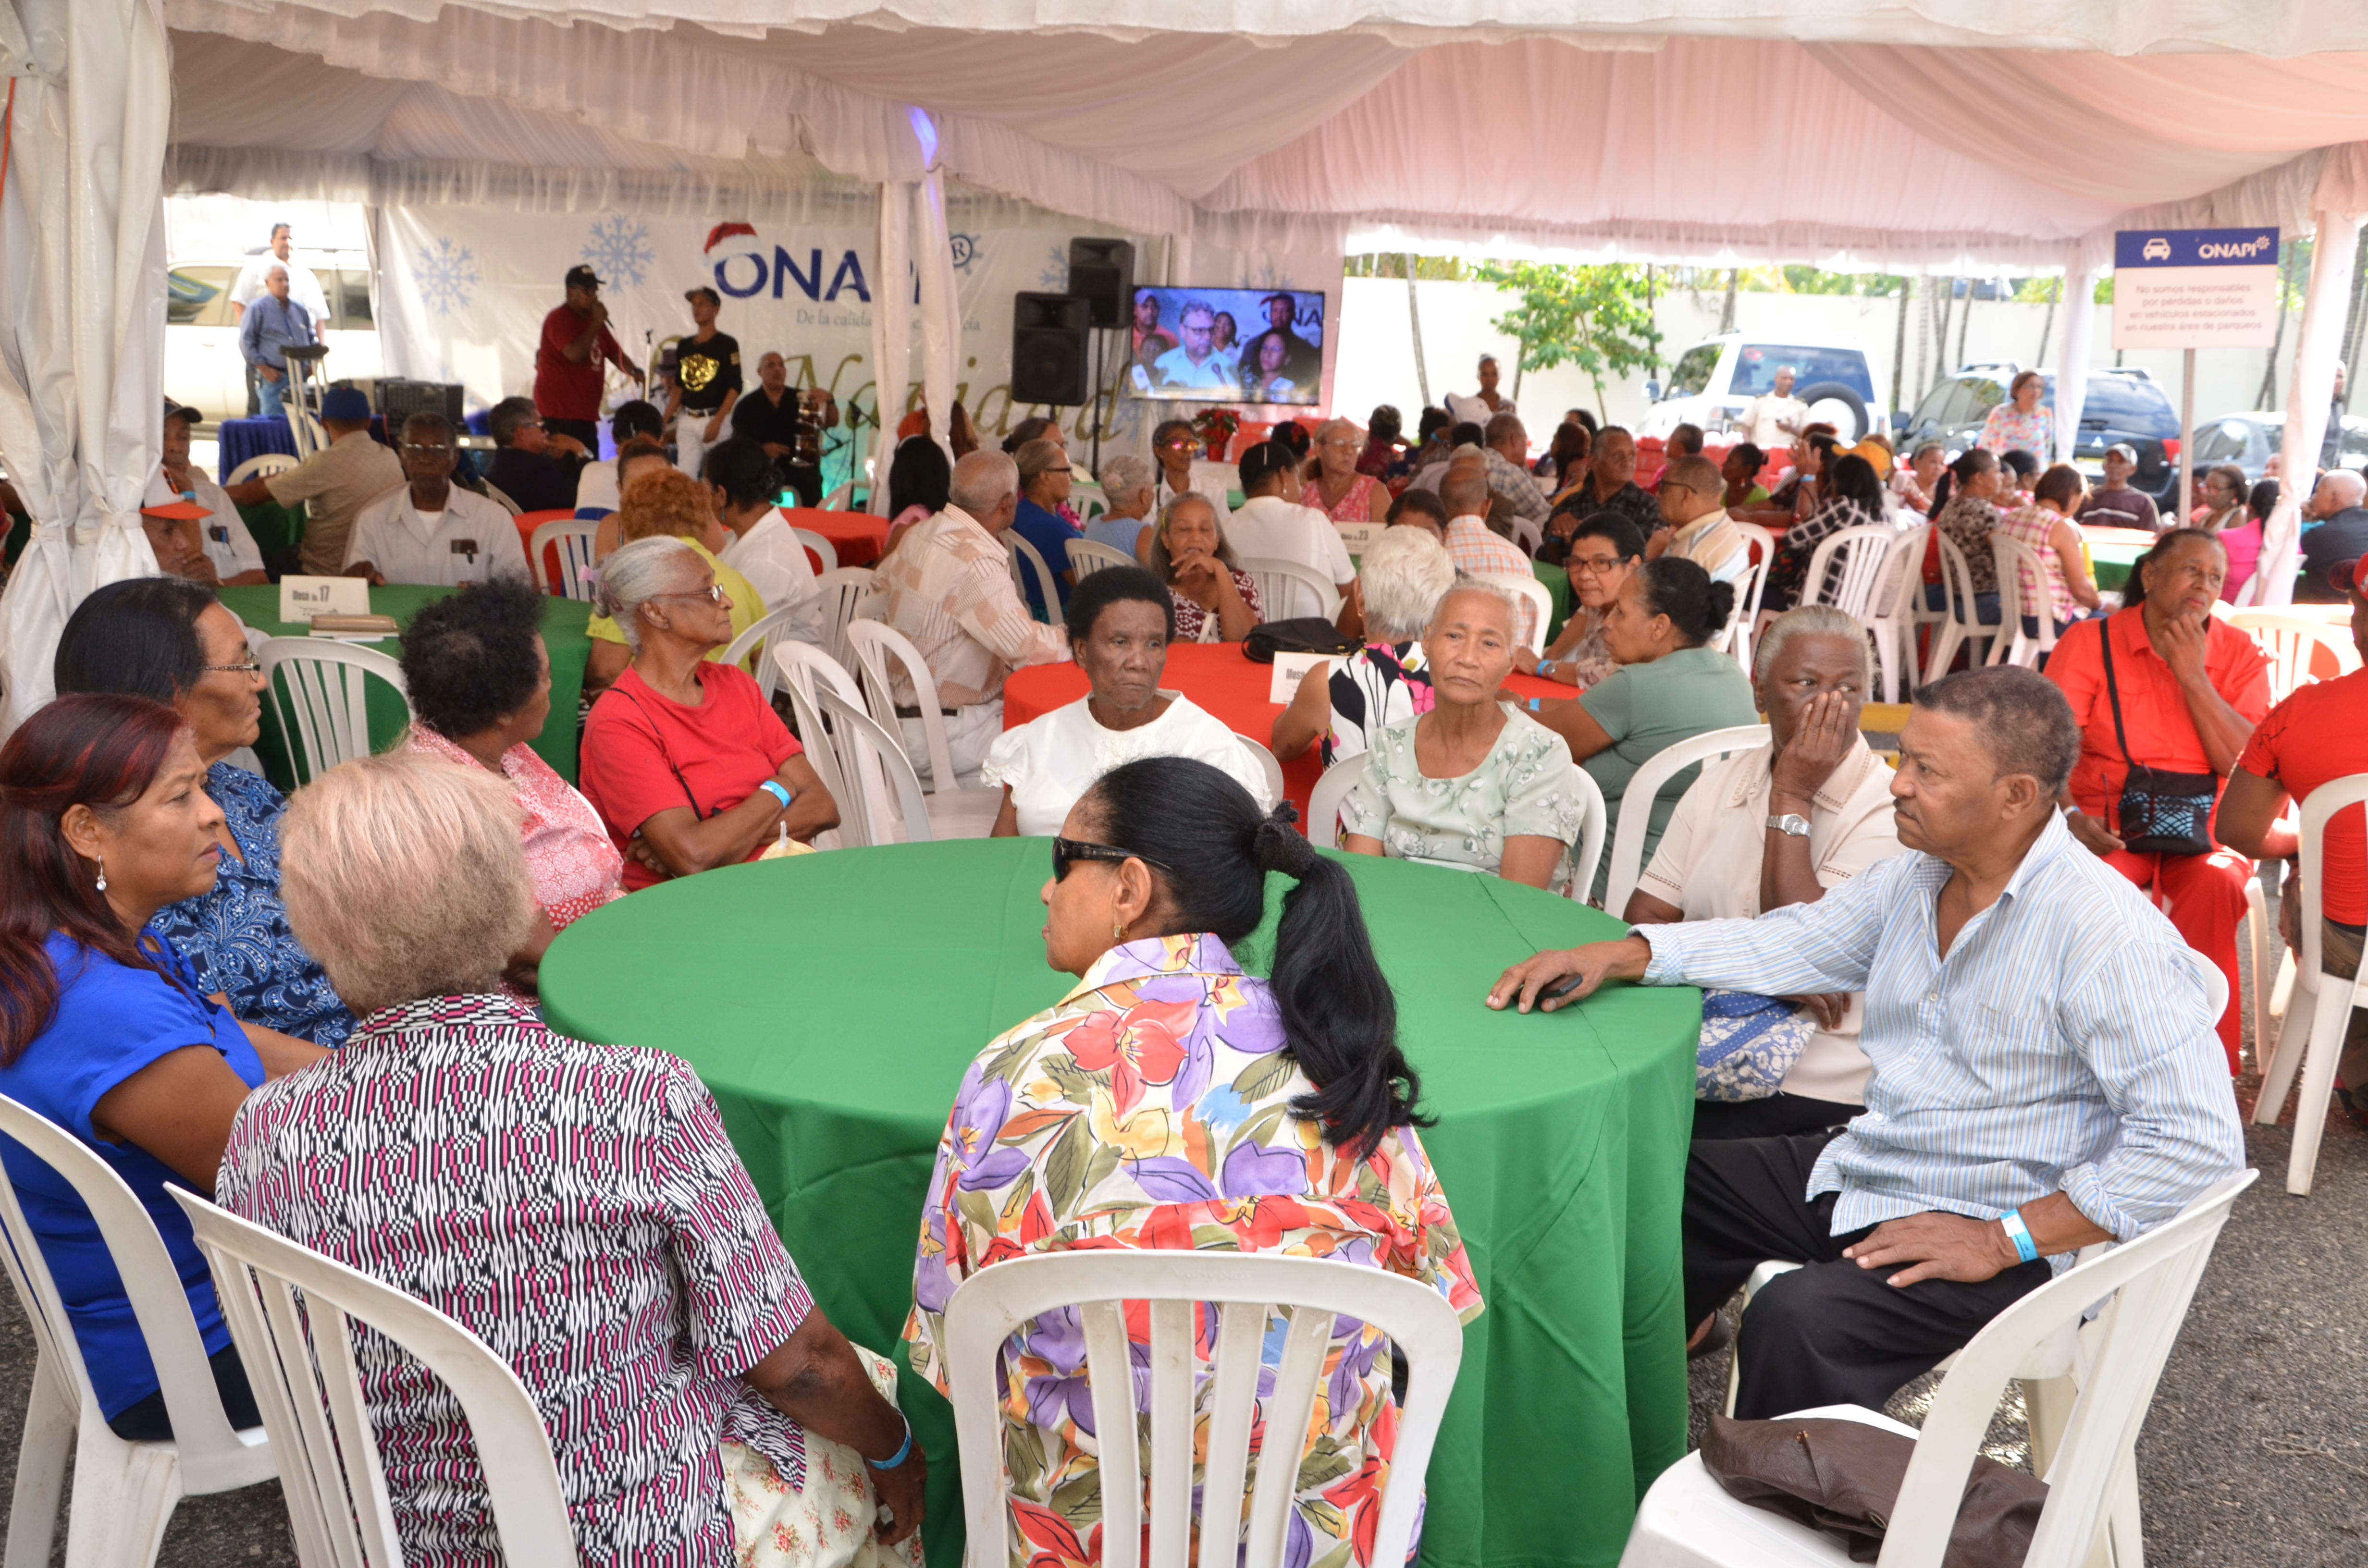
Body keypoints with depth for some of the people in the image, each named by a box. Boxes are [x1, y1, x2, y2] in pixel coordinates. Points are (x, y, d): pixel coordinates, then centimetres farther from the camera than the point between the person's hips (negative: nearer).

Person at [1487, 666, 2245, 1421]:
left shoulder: (2111, 937, -22)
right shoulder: (1912, 879, 3)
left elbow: (2198, 1141, -24)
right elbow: (1785, 945, 12)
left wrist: (2002, 1243, -23)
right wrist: (1620, 953, -3)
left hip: (1993, 1234, -8)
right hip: (1858, 1168, 8)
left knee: (1796, 1318, -30)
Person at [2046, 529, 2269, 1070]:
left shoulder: (2240, 654, 8)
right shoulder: (2090, 643, 3)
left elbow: (2247, 763, -3)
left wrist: (2194, 677, -10)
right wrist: (2070, 816, -23)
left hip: (2206, 829, 1)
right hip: (2109, 826, -1)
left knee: (2214, 884, -33)